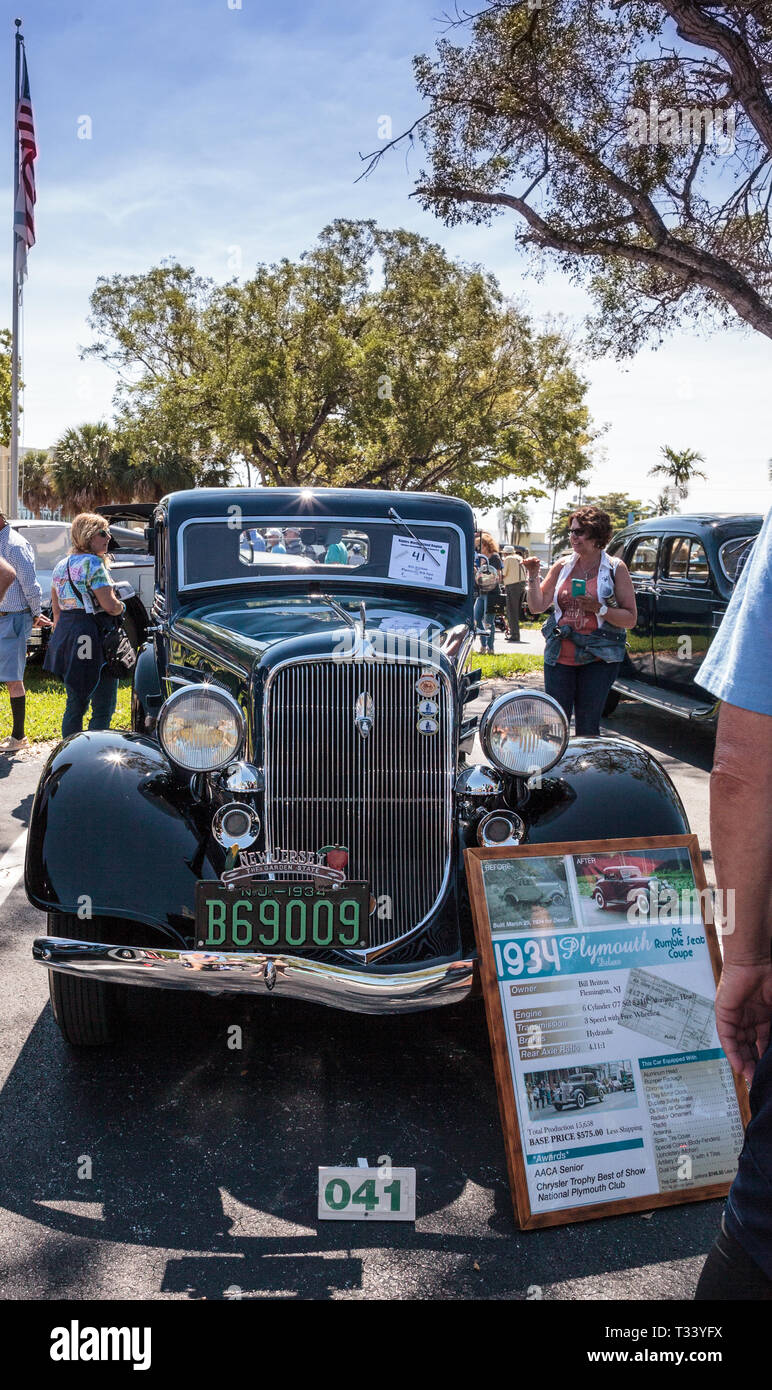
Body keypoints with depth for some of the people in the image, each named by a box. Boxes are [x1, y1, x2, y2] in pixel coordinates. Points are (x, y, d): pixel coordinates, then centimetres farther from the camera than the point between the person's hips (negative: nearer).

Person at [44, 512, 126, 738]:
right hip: (92, 637, -9)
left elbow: (56, 609, 17)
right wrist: (122, 607, 3)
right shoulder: (93, 563, -12)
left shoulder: (60, 566, 13)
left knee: (75, 704, 16)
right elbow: (110, 605, -18)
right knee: (103, 707, -3)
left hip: (65, 634, 9)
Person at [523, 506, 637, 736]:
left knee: (587, 726, 2)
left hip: (598, 658, -3)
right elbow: (537, 606, 8)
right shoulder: (562, 565, 9)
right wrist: (533, 576, -4)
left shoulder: (615, 568, 0)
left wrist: (599, 609, -16)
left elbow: (631, 618, -3)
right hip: (560, 655, 3)